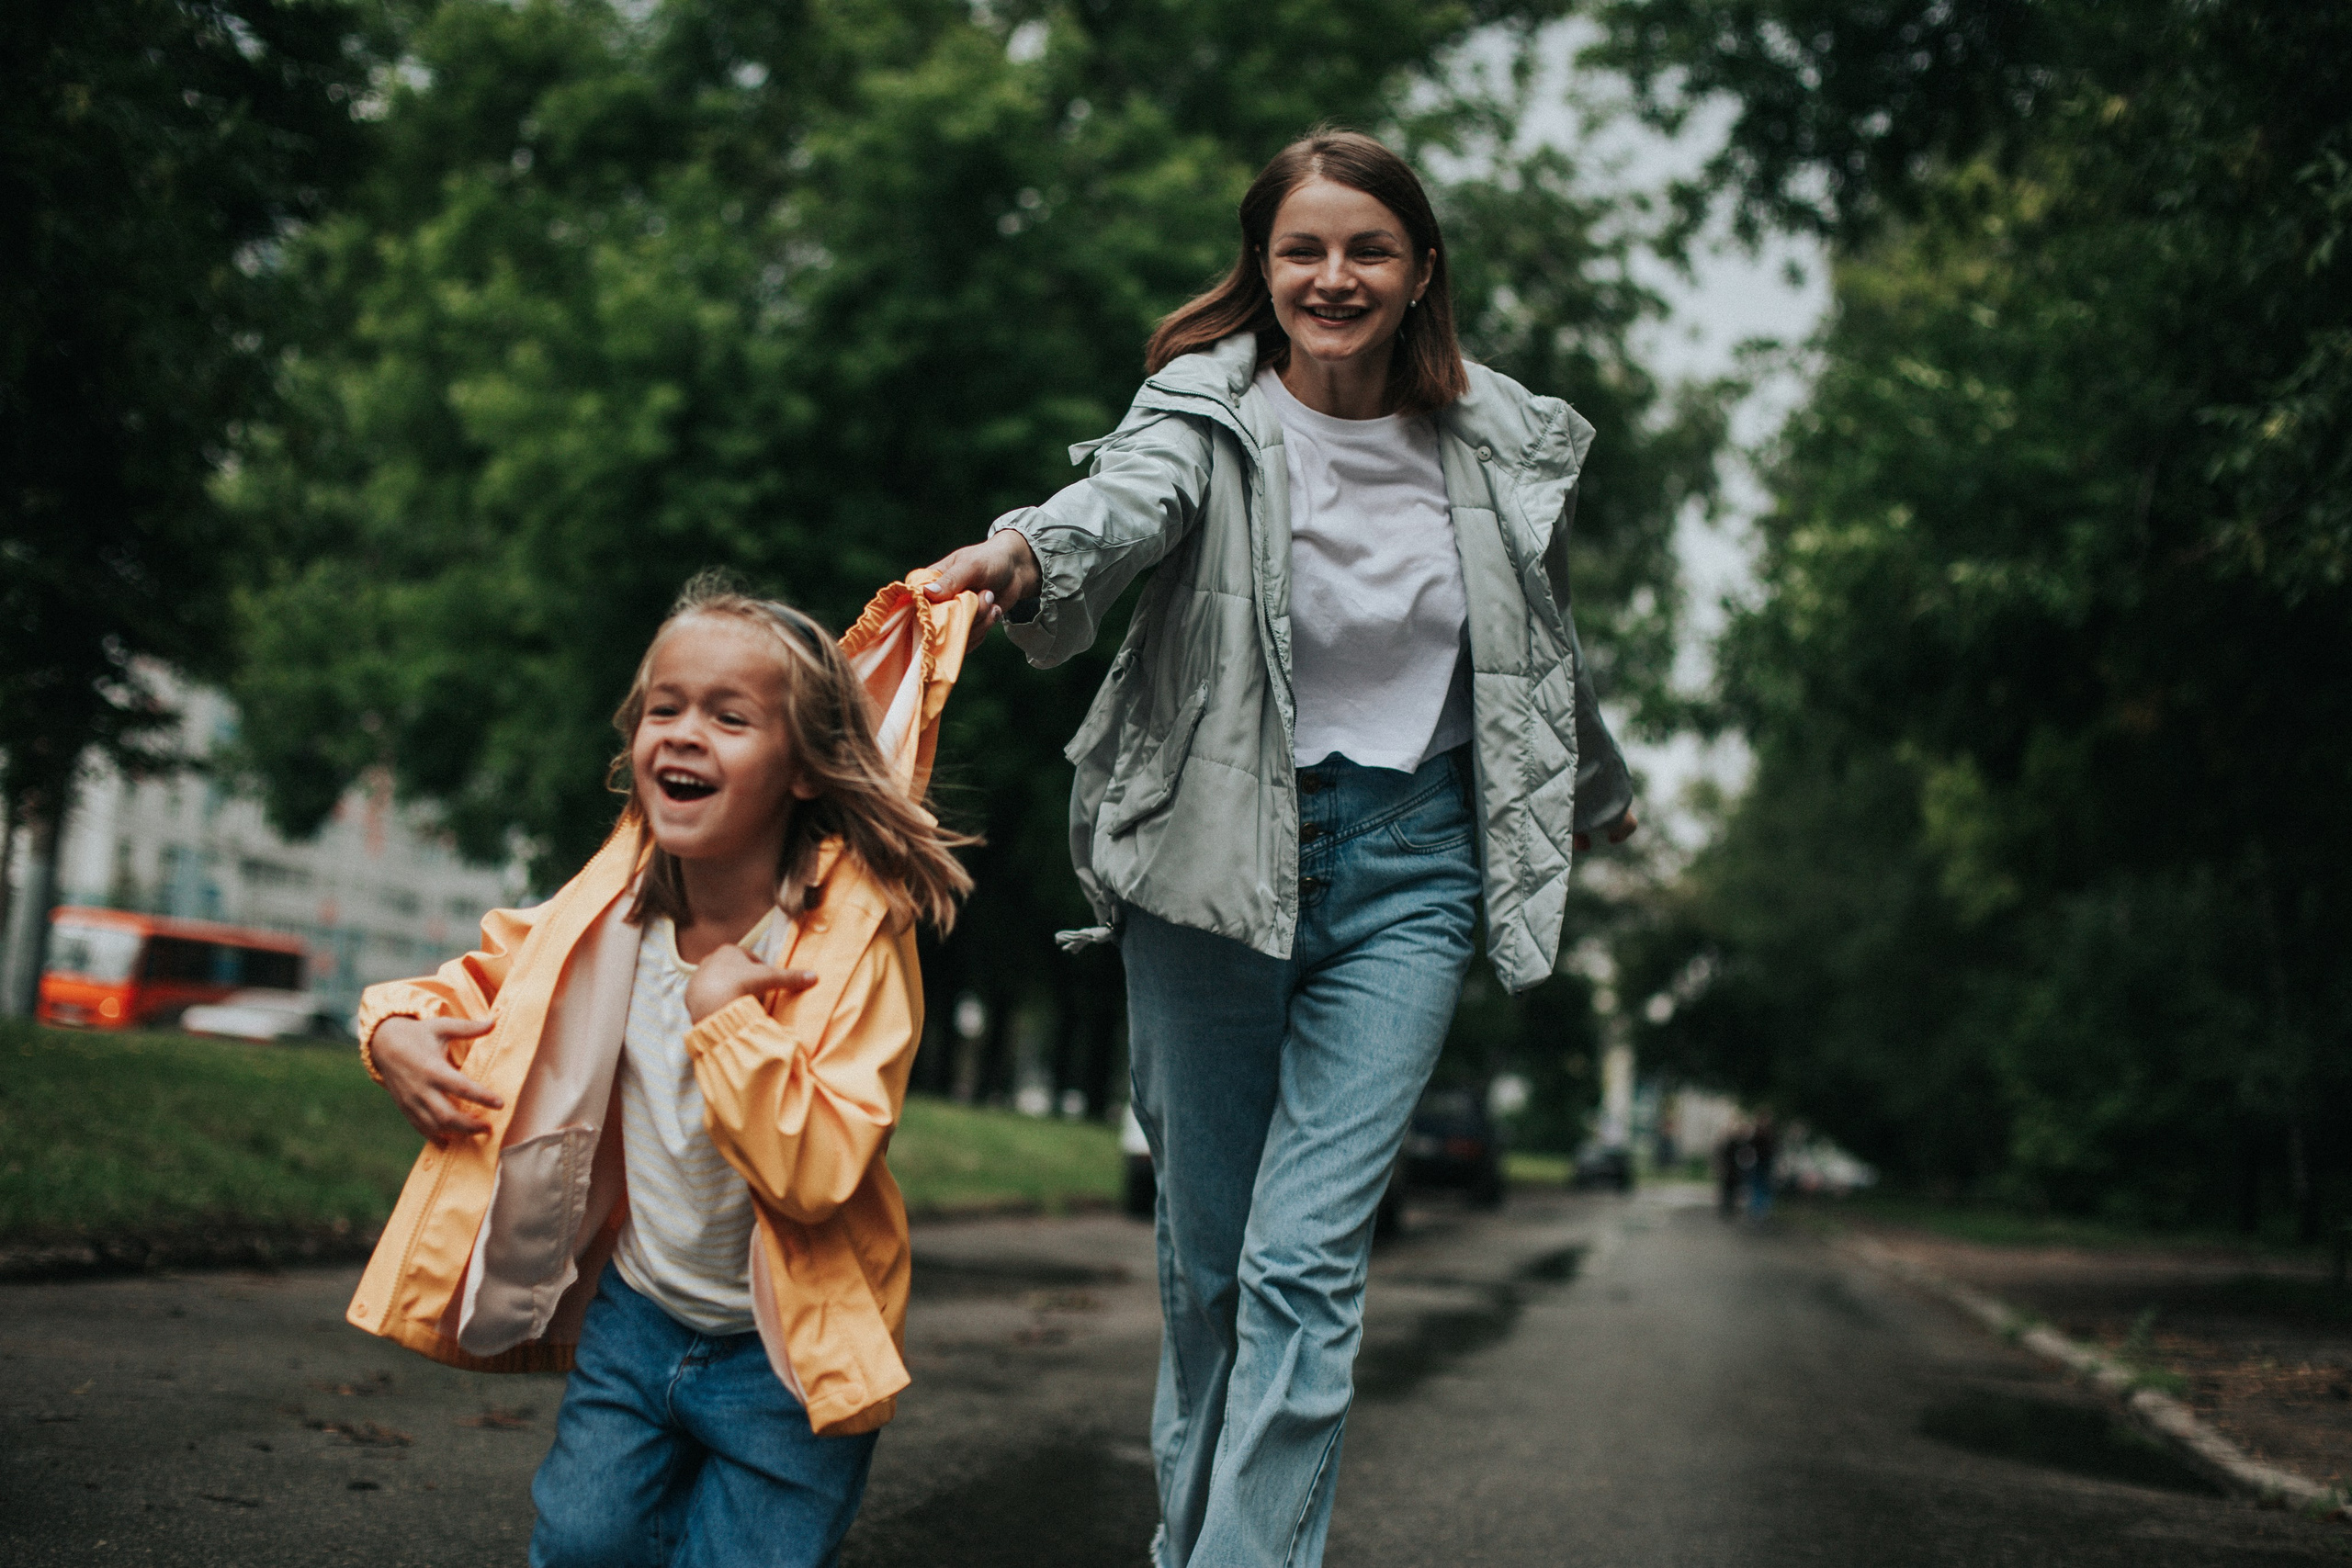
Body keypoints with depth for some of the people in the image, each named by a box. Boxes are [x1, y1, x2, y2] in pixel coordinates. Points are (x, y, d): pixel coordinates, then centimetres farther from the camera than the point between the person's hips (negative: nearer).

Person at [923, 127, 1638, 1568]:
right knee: (1206, 1260, 9)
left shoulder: (1507, 448, 3)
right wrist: (1021, 558, -53)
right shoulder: (1207, 417, -6)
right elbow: (1124, 503, -30)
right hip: (1217, 857, 0)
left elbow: (1548, 645, 21)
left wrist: (1601, 791, 37)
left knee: (1304, 1261, -9)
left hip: (1407, 868, 1)